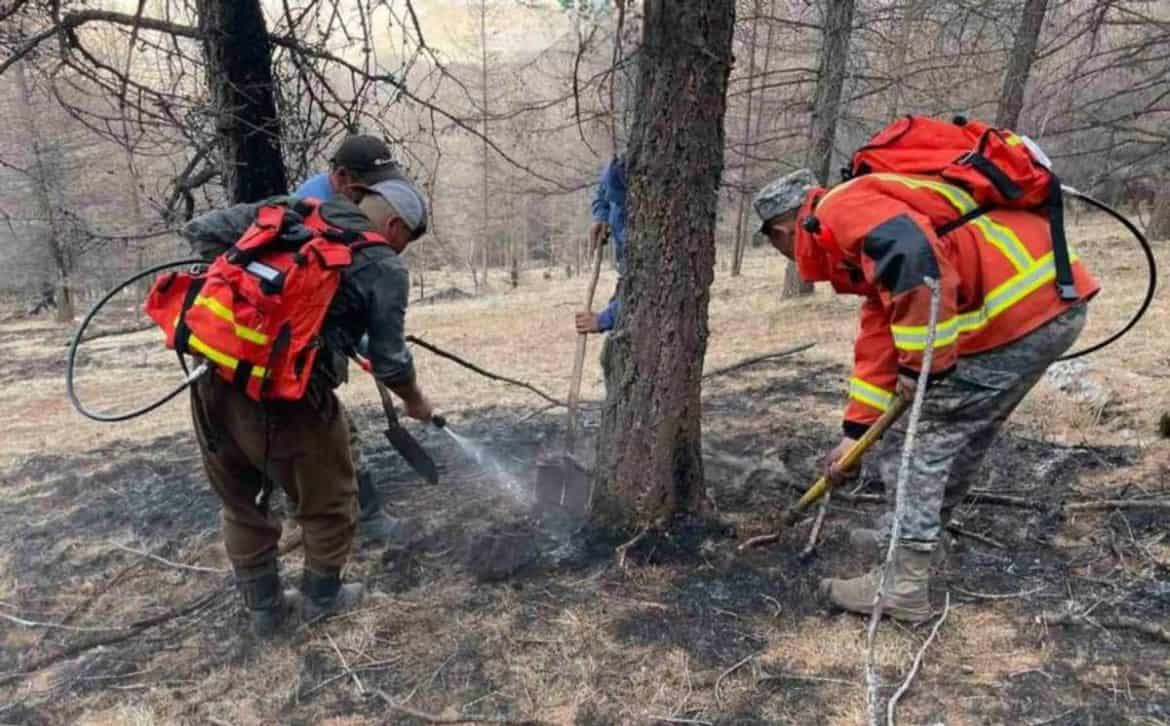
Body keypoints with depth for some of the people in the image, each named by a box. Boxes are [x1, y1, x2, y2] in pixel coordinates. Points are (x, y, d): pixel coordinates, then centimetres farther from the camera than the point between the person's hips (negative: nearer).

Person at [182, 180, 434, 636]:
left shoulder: (288, 211, 12)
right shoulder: (384, 268, -2)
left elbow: (200, 230, 13)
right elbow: (389, 359, 1)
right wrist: (414, 401, 19)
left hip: (212, 384, 6)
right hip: (284, 400, -6)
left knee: (240, 503, 25)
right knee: (328, 505, 20)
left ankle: (264, 605, 40)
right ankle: (321, 598, 39)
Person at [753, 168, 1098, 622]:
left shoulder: (842, 210, -6)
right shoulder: (868, 223, 25)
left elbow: (916, 258, -27)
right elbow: (878, 338, 24)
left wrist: (921, 363, -17)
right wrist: (855, 431, 23)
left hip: (1021, 308, -10)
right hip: (1051, 301, 10)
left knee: (922, 436, -1)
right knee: (962, 432, 21)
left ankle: (904, 585, 7)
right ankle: (911, 540, 37)